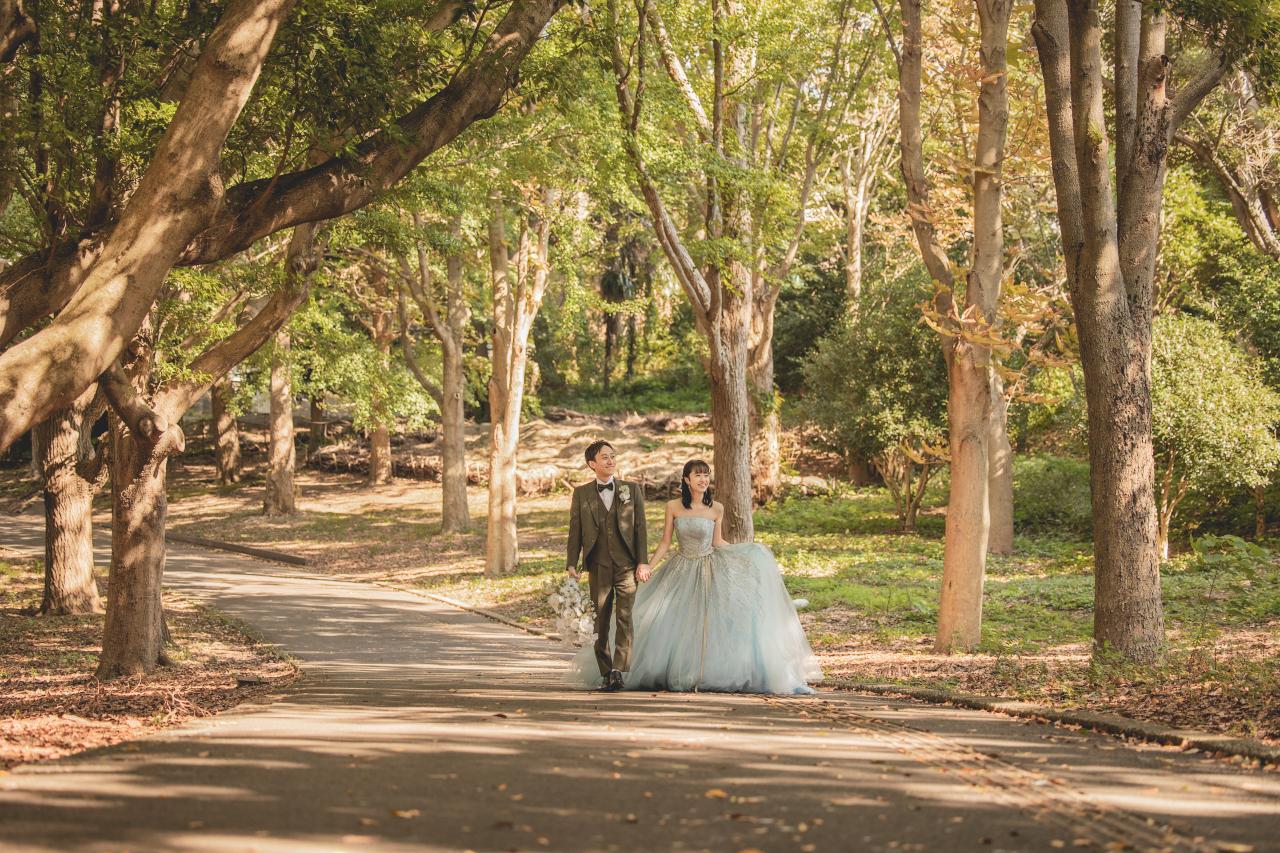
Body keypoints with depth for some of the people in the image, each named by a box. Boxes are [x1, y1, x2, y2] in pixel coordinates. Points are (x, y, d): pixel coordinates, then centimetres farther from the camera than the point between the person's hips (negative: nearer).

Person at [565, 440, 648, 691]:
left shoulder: (632, 489, 8)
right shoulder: (581, 494, 8)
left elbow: (640, 526, 5)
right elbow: (575, 531, 7)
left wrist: (643, 561, -3)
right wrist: (572, 564, -2)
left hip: (627, 565, -1)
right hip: (598, 565, 1)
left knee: (625, 617, -12)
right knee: (600, 621, 4)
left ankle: (618, 670, -17)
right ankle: (604, 672, 11)